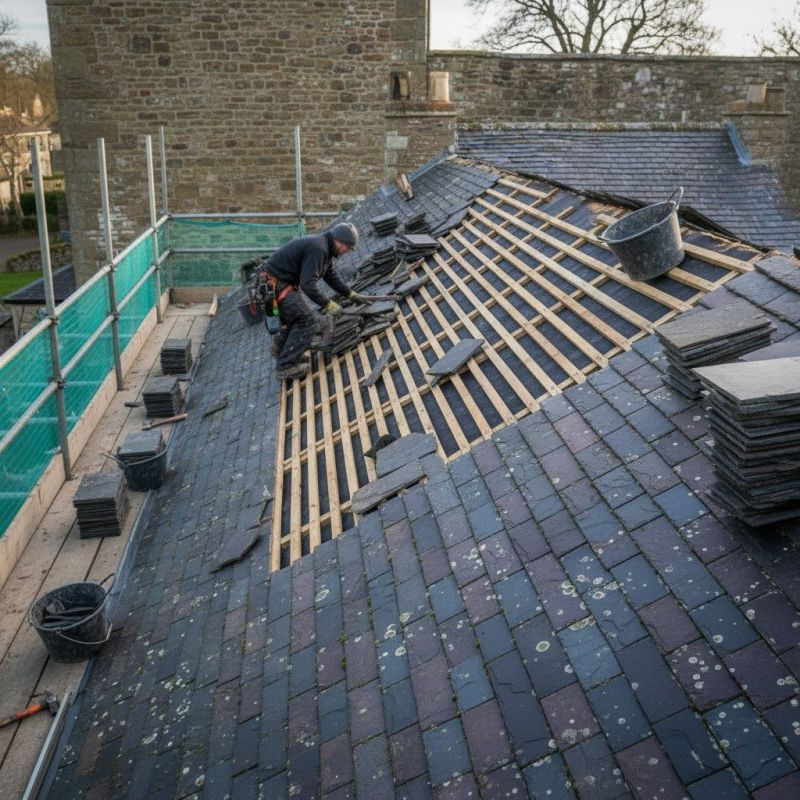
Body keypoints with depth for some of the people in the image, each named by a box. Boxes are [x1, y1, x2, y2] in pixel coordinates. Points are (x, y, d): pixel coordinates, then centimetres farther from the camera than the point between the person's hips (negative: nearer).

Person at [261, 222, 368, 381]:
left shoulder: (324, 247, 10)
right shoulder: (318, 248, -23)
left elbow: (332, 277, 22)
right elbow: (308, 284, -28)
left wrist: (351, 294, 22)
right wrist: (328, 304, -23)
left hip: (278, 281, 10)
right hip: (276, 283, -10)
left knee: (297, 315, 25)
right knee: (307, 320, -10)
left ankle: (281, 345, 42)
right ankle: (286, 366, -7)